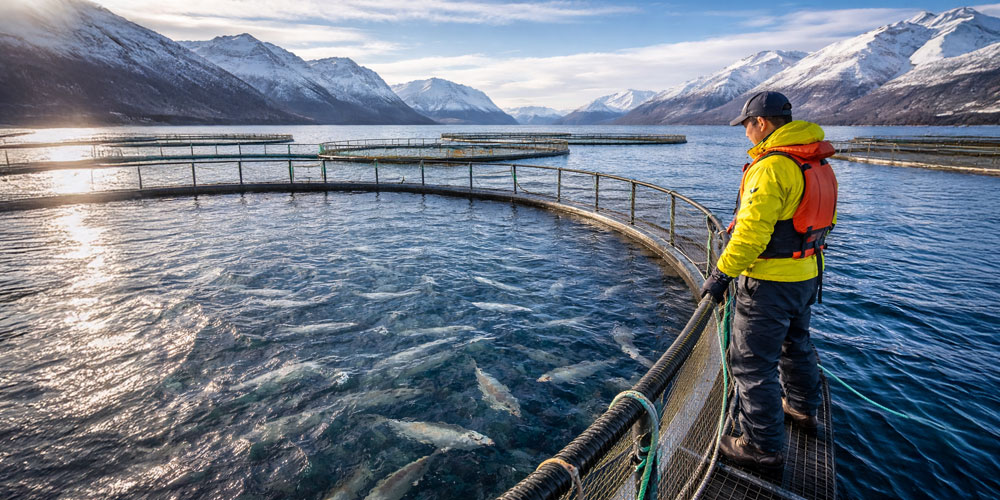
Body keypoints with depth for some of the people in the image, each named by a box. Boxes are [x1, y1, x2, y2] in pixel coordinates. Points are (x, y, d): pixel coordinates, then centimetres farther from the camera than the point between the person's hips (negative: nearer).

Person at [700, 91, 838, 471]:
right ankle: (803, 408, 49)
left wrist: (722, 273, -21)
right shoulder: (815, 163, 9)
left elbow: (752, 231, -28)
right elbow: (824, 220, 18)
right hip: (807, 274, 10)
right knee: (795, 343, 28)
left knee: (753, 362, 1)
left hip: (769, 281, -10)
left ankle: (764, 447, 11)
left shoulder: (771, 166, -22)